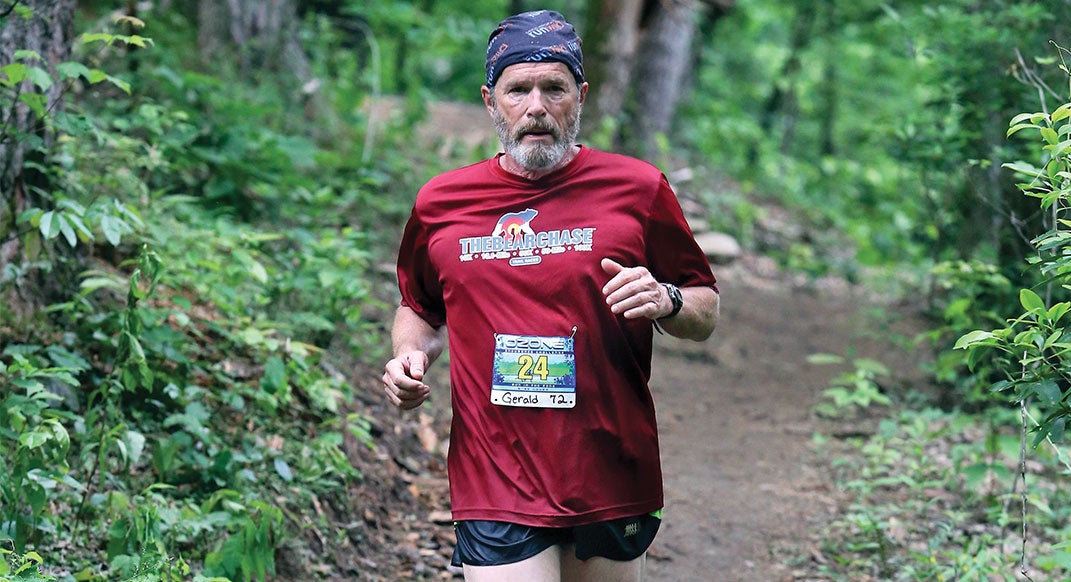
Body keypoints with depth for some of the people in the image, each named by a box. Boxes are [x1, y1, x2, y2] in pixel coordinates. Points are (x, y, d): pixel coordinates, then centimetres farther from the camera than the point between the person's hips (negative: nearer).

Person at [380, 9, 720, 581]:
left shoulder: (638, 188, 1)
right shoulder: (440, 202, 6)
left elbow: (706, 314, 7)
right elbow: (420, 308, 23)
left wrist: (667, 301, -14)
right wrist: (408, 356, 2)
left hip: (613, 484, 0)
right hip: (494, 488, 0)